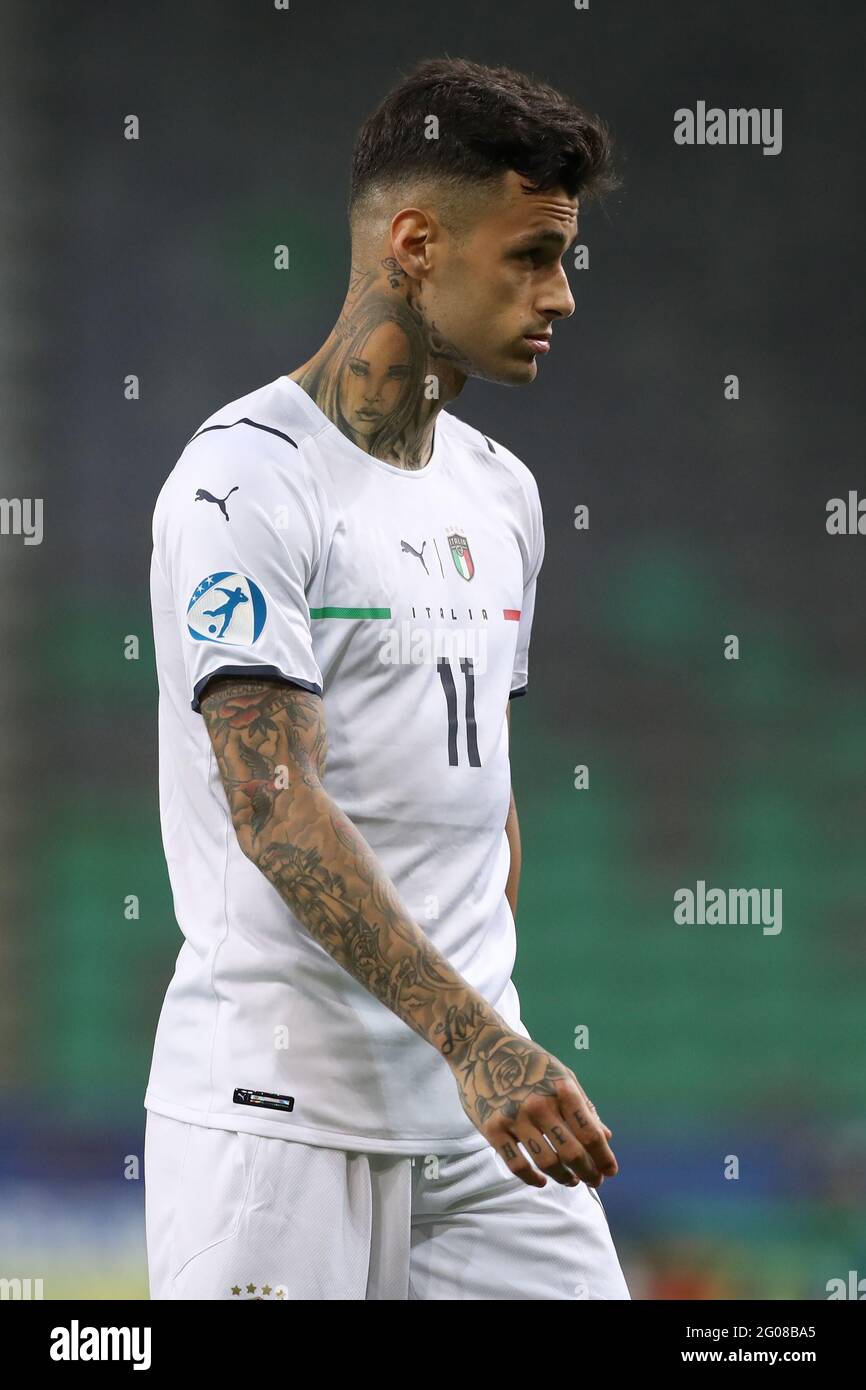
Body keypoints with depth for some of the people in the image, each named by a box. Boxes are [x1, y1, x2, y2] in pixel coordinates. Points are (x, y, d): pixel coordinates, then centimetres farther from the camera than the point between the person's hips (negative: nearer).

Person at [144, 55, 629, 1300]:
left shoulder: (502, 493, 14)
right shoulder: (249, 482, -12)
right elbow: (273, 803, -20)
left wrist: (492, 1024, 17)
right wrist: (472, 1038, -28)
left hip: (479, 1104, 7)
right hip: (277, 1110, -7)